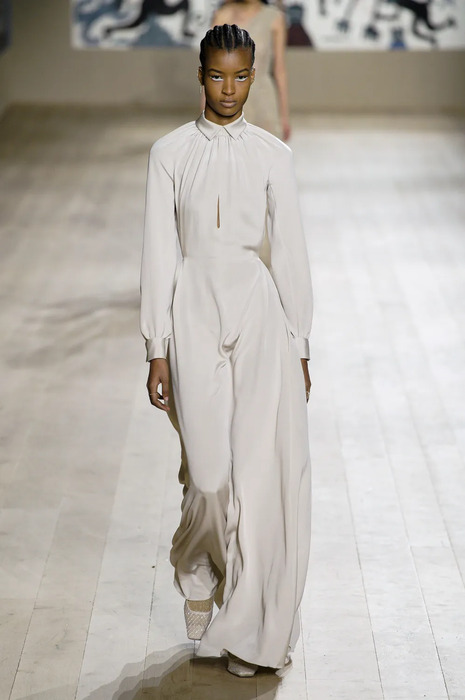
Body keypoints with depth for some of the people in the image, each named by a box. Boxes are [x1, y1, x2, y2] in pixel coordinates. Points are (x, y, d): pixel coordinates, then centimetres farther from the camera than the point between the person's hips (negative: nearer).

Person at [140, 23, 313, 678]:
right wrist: (158, 349, -1)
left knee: (266, 470, -3)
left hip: (259, 311, 1)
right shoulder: (170, 152, 2)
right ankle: (197, 571, 31)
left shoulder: (272, 153, 4)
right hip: (195, 311, -1)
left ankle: (252, 630, 10)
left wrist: (300, 344, 4)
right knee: (212, 471, -3)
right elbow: (159, 253, 1)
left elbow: (290, 249, 5)